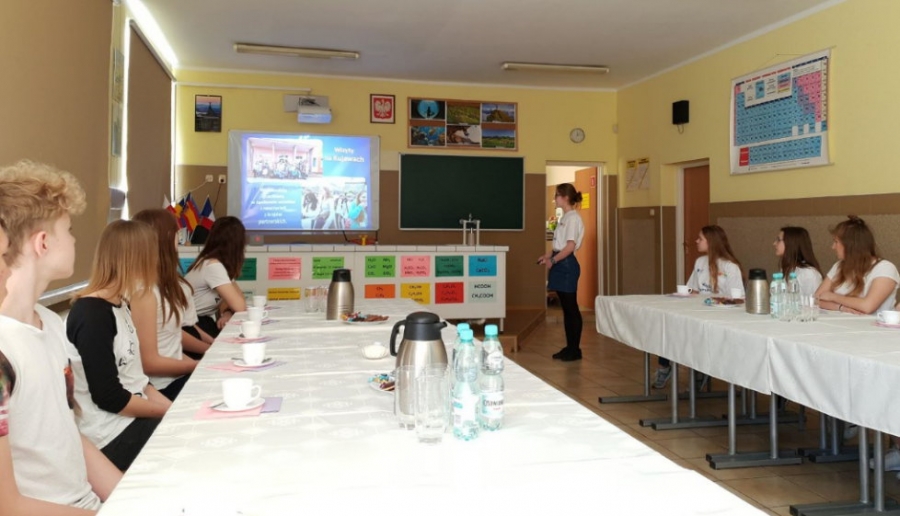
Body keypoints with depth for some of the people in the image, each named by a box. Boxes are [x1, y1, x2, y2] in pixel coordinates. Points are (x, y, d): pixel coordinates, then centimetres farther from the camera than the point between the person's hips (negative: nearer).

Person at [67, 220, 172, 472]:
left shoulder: (119, 305, 8)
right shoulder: (92, 314, -20)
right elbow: (109, 397, -21)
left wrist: (170, 406, 0)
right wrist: (172, 410, -11)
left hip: (133, 417, 8)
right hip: (112, 436, -8)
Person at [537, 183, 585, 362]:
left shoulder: (573, 218, -13)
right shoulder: (564, 217, 15)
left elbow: (570, 247, -19)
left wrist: (553, 261, -18)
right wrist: (548, 256, 11)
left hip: (567, 265, -10)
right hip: (560, 264, 10)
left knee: (572, 308, -3)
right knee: (566, 308, 11)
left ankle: (575, 349, 4)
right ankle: (569, 347, 17)